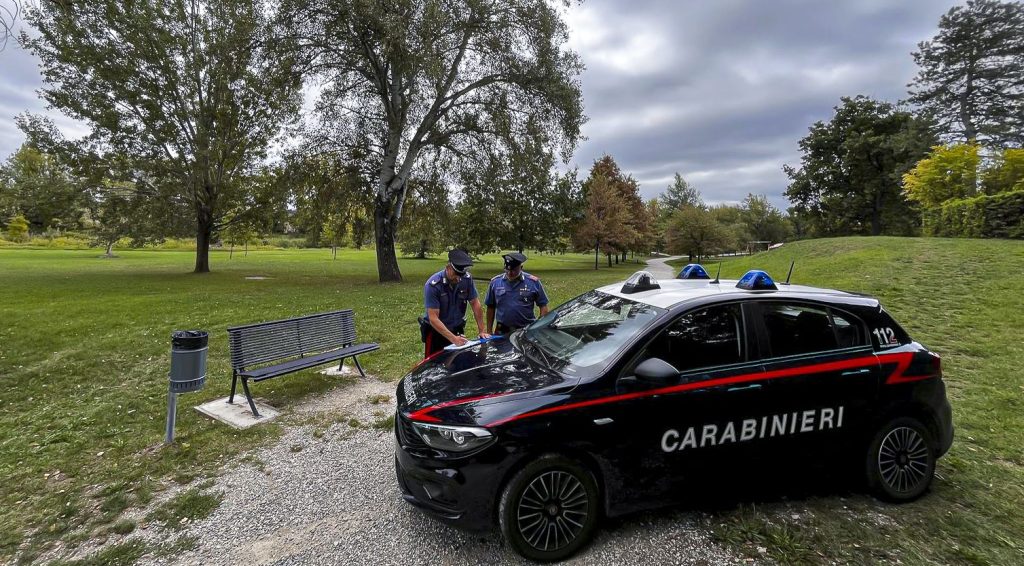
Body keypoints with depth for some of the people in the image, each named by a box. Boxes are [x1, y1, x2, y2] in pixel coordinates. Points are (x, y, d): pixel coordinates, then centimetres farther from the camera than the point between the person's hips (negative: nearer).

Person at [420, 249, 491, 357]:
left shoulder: (467, 279, -11)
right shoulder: (432, 285, -22)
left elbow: (475, 305, -4)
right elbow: (433, 318, -26)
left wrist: (481, 331, -9)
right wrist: (453, 338, -33)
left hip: (457, 330, 3)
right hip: (436, 332, -3)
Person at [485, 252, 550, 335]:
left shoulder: (533, 282, -3)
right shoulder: (495, 282, 2)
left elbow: (543, 306, 0)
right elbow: (491, 308, 7)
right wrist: (489, 330, 6)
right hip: (502, 332, 2)